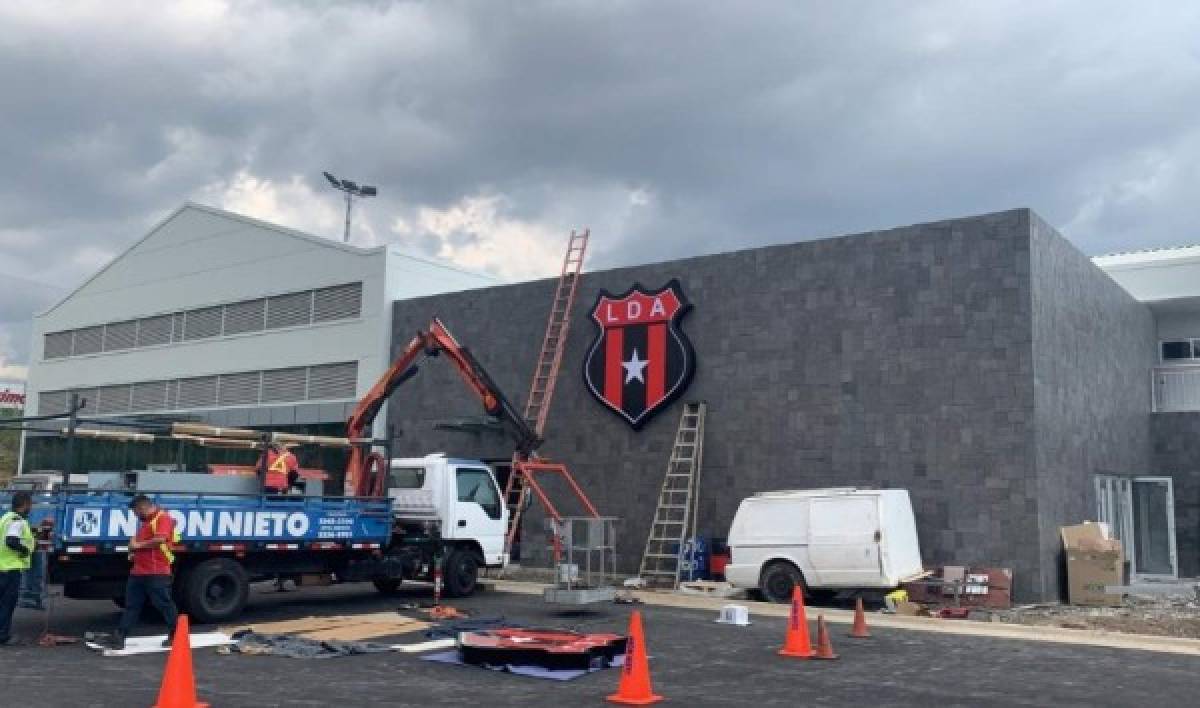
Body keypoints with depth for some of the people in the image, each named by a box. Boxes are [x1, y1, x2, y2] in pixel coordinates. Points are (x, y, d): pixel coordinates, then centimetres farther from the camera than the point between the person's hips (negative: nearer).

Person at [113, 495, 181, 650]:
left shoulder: (163, 518, -9)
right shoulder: (145, 521, 22)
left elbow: (160, 539, -22)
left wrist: (138, 545, -11)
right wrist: (134, 545, 11)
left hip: (157, 573, -9)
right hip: (138, 572, 9)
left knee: (164, 604, -1)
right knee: (131, 605, 8)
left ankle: (175, 635, 9)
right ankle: (120, 637, 10)